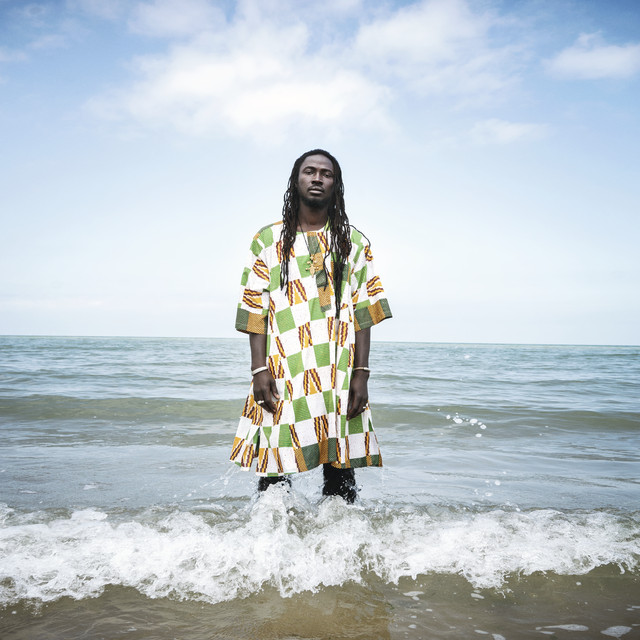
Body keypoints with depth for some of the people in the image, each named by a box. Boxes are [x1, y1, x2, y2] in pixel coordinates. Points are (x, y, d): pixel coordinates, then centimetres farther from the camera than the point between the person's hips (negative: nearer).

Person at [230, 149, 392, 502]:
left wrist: (361, 374, -2)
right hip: (283, 374, 0)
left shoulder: (353, 242, 12)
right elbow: (255, 309, 6)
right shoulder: (268, 240, 11)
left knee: (341, 467, 3)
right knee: (274, 470, -2)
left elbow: (363, 312, 6)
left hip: (339, 375, 1)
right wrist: (259, 369, -4)